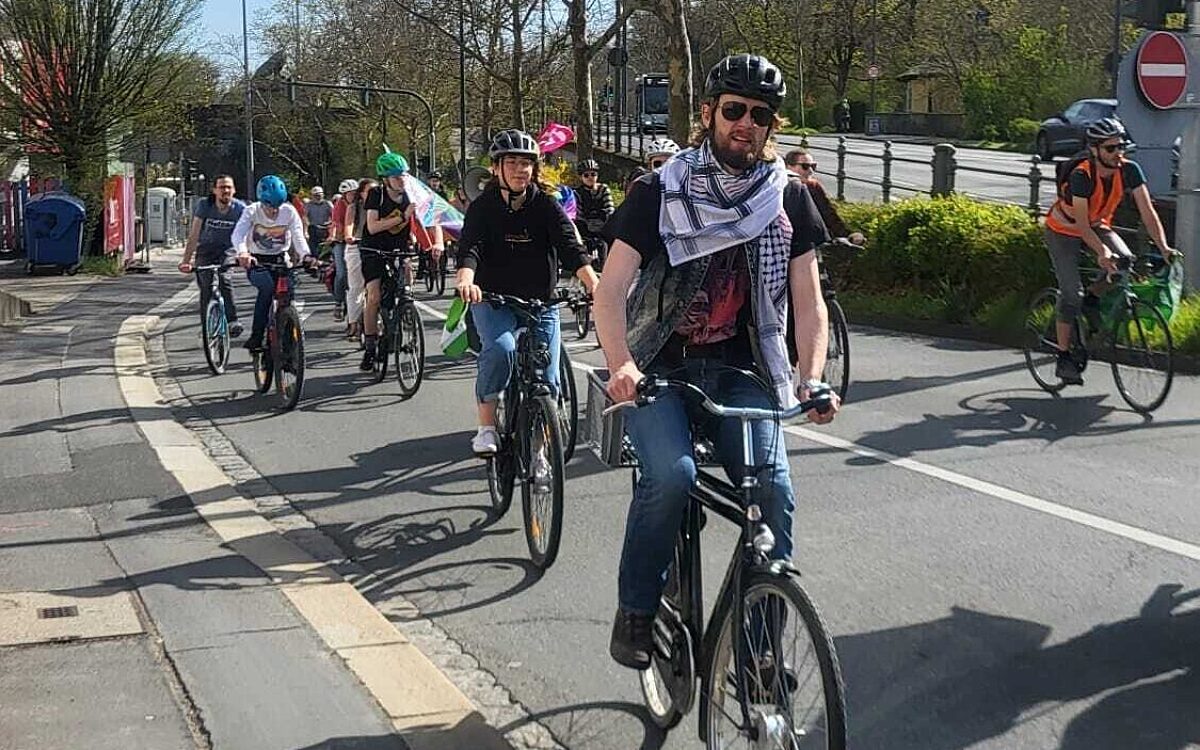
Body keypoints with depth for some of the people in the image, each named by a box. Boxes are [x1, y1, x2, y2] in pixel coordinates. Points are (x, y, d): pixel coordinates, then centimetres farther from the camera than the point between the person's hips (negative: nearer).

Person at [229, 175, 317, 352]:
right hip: (256, 262, -3)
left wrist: (306, 255, -39)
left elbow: (298, 236, -17)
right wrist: (242, 253, -50)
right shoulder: (252, 211, -13)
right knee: (267, 285, -32)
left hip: (279, 260, 3)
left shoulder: (289, 211, -7)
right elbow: (238, 234, -28)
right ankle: (256, 337, -28)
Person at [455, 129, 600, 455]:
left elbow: (571, 246, -17)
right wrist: (466, 279, -43)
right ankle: (486, 426, -16)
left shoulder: (547, 206, -3)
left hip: (541, 302, 2)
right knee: (500, 349, -31)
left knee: (547, 380, -5)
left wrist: (593, 283, -35)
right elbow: (469, 248, -20)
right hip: (493, 299, -2)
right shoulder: (483, 207, -4)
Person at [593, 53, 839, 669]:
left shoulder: (788, 201, 3)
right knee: (671, 474, -28)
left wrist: (812, 380, -17)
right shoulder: (660, 193, -5)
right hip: (659, 365, -2)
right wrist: (620, 364, -31)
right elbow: (610, 289, -13)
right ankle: (635, 612, -7)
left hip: (740, 369, 3)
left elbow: (809, 302, 1)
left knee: (772, 488, -18)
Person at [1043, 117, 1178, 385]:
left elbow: (1147, 211, -21)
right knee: (1071, 294, -14)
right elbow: (1082, 224, -35)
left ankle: (1092, 299, 6)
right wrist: (1102, 252, -49)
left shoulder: (1129, 170, -19)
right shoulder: (1081, 175, -32)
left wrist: (1163, 246, -34)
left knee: (1128, 263, -22)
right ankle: (1064, 359, -2)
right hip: (1064, 231, -5)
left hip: (1098, 226, 5)